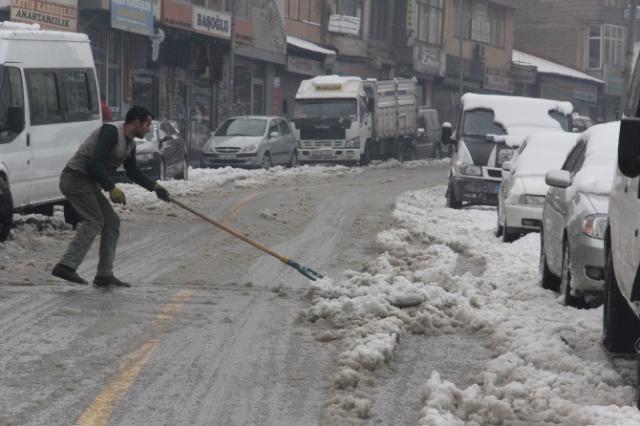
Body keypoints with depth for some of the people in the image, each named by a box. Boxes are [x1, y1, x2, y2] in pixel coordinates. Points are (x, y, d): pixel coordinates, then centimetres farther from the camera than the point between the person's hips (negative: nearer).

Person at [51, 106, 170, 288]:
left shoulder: (130, 144, 14)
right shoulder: (111, 132, -18)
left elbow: (133, 172, 26)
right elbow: (95, 163, -27)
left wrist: (155, 187, 17)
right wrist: (111, 188, -29)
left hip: (89, 183, 10)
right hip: (76, 177, -10)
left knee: (111, 222, 8)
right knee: (93, 221, -21)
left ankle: (104, 275, 9)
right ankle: (66, 266, -29)